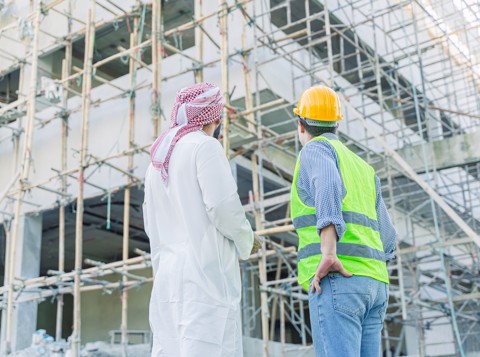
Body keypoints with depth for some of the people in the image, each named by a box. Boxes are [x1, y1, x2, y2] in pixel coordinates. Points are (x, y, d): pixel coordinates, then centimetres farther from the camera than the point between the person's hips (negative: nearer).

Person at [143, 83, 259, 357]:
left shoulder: (157, 159, 21)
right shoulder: (205, 146, -4)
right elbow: (223, 206, -14)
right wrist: (245, 241, 3)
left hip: (168, 276, 8)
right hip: (205, 273, -8)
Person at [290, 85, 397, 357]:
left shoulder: (315, 149, 5)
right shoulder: (364, 169, 28)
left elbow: (328, 185, -21)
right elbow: (386, 241, 22)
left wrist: (328, 254, -31)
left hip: (337, 281, -8)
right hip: (373, 284, 8)